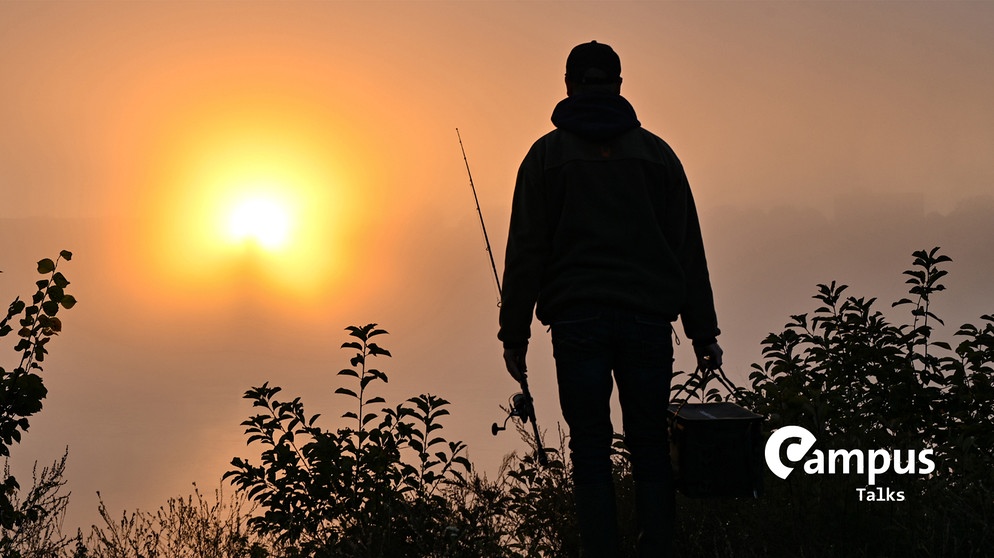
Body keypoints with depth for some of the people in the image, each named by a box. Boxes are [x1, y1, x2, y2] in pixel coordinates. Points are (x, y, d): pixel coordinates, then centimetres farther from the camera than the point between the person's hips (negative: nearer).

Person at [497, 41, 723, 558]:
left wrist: (515, 333, 4)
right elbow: (688, 249, 10)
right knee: (650, 447, 5)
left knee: (590, 450, 1)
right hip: (649, 318, 1)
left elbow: (526, 252, 2)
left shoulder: (548, 153, 8)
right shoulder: (655, 152, 12)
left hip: (577, 320, -1)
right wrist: (703, 333, 10)